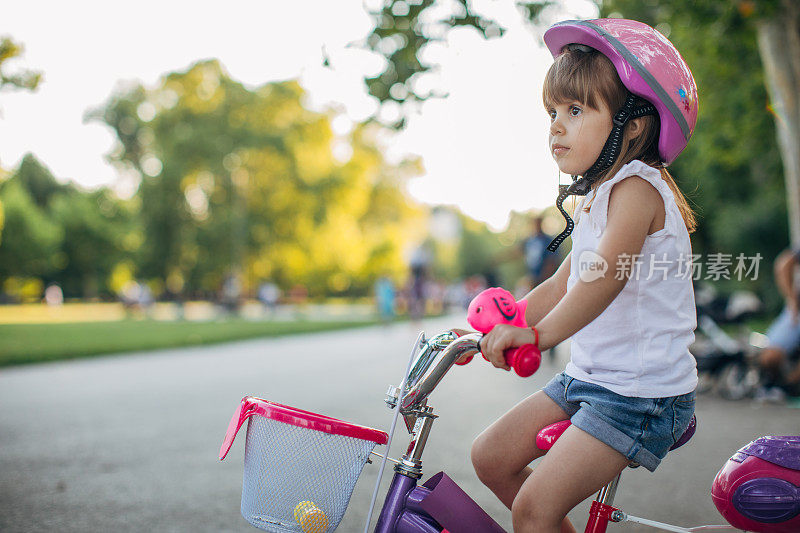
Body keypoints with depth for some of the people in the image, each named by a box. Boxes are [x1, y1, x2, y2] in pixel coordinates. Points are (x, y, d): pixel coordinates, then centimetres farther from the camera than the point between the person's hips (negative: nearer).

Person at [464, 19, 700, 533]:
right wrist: (489, 330, 13)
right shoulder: (595, 198, 14)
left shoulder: (637, 187, -16)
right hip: (587, 377, 10)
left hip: (641, 393, -9)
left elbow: (607, 273, -34)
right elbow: (560, 287, 18)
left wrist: (540, 333, -41)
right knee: (491, 456, 8)